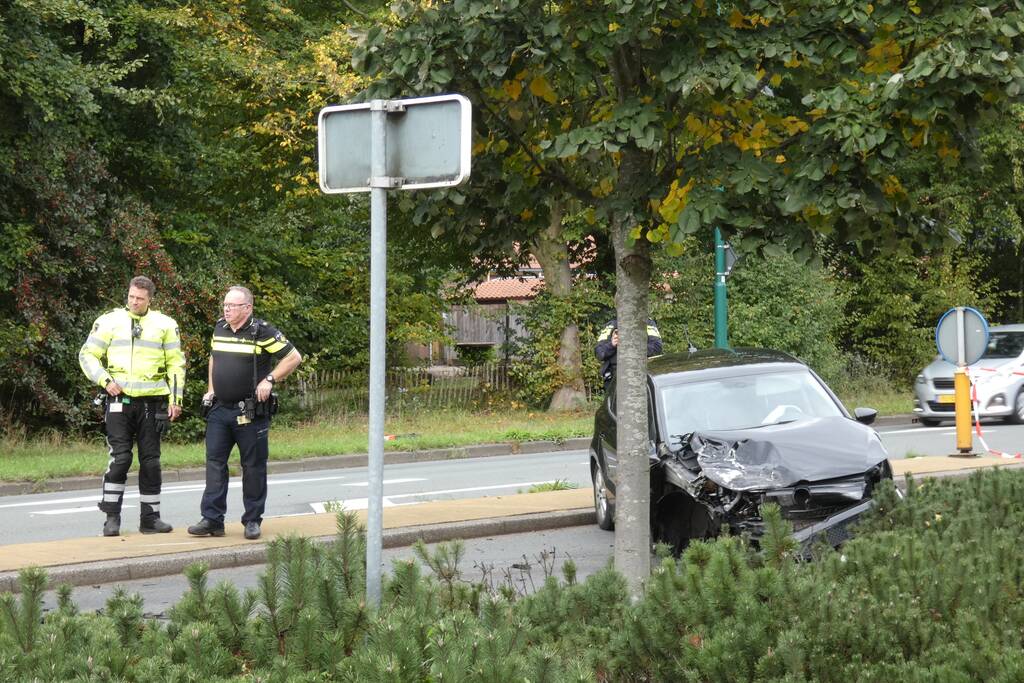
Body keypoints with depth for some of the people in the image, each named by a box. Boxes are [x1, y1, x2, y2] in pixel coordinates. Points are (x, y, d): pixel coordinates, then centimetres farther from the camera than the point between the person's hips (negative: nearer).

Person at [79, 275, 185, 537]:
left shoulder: (164, 324, 7)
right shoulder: (109, 321, 4)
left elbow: (176, 364, 10)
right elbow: (88, 355, 6)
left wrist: (176, 399, 2)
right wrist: (105, 380, -8)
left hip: (152, 403, 2)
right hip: (119, 400, -2)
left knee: (151, 460, 6)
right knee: (119, 458, -8)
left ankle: (150, 517, 14)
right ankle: (112, 517, -1)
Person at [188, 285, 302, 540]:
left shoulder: (262, 332, -9)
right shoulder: (219, 329, 9)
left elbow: (293, 357, -6)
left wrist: (270, 380, -13)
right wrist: (211, 390, 17)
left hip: (251, 412, -5)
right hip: (219, 409, 5)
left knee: (253, 466, 3)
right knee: (214, 462, 0)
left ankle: (253, 520, 12)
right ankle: (212, 519, 2)